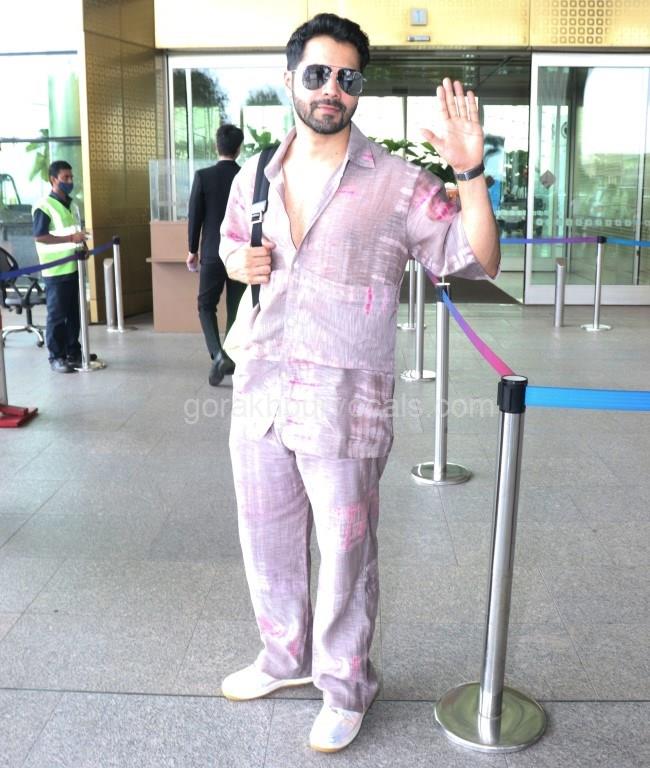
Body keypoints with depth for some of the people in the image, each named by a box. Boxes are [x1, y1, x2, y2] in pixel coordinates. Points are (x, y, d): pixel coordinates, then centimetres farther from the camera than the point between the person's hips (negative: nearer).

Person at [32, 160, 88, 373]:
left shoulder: (72, 205, 14)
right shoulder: (43, 206, -12)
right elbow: (39, 236, -18)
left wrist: (83, 246, 8)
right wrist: (71, 238, -23)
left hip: (74, 268, 8)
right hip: (55, 271, -7)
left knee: (74, 313, 12)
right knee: (57, 315, -1)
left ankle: (74, 353, 22)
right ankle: (56, 357, 7)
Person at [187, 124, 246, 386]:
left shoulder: (203, 176, -7)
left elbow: (194, 216, -5)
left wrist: (192, 250, 7)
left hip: (212, 253, -2)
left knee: (206, 305, 9)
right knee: (236, 309, 11)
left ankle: (218, 354, -12)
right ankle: (232, 359, 19)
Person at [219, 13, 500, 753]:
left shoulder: (396, 184, -6)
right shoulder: (254, 178, 9)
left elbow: (477, 260, -9)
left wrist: (471, 174, -22)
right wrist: (237, 261, 3)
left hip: (344, 406, -5)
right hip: (259, 394, 5)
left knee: (345, 552, 6)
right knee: (267, 540, 19)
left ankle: (345, 687, 28)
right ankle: (286, 656, 42)